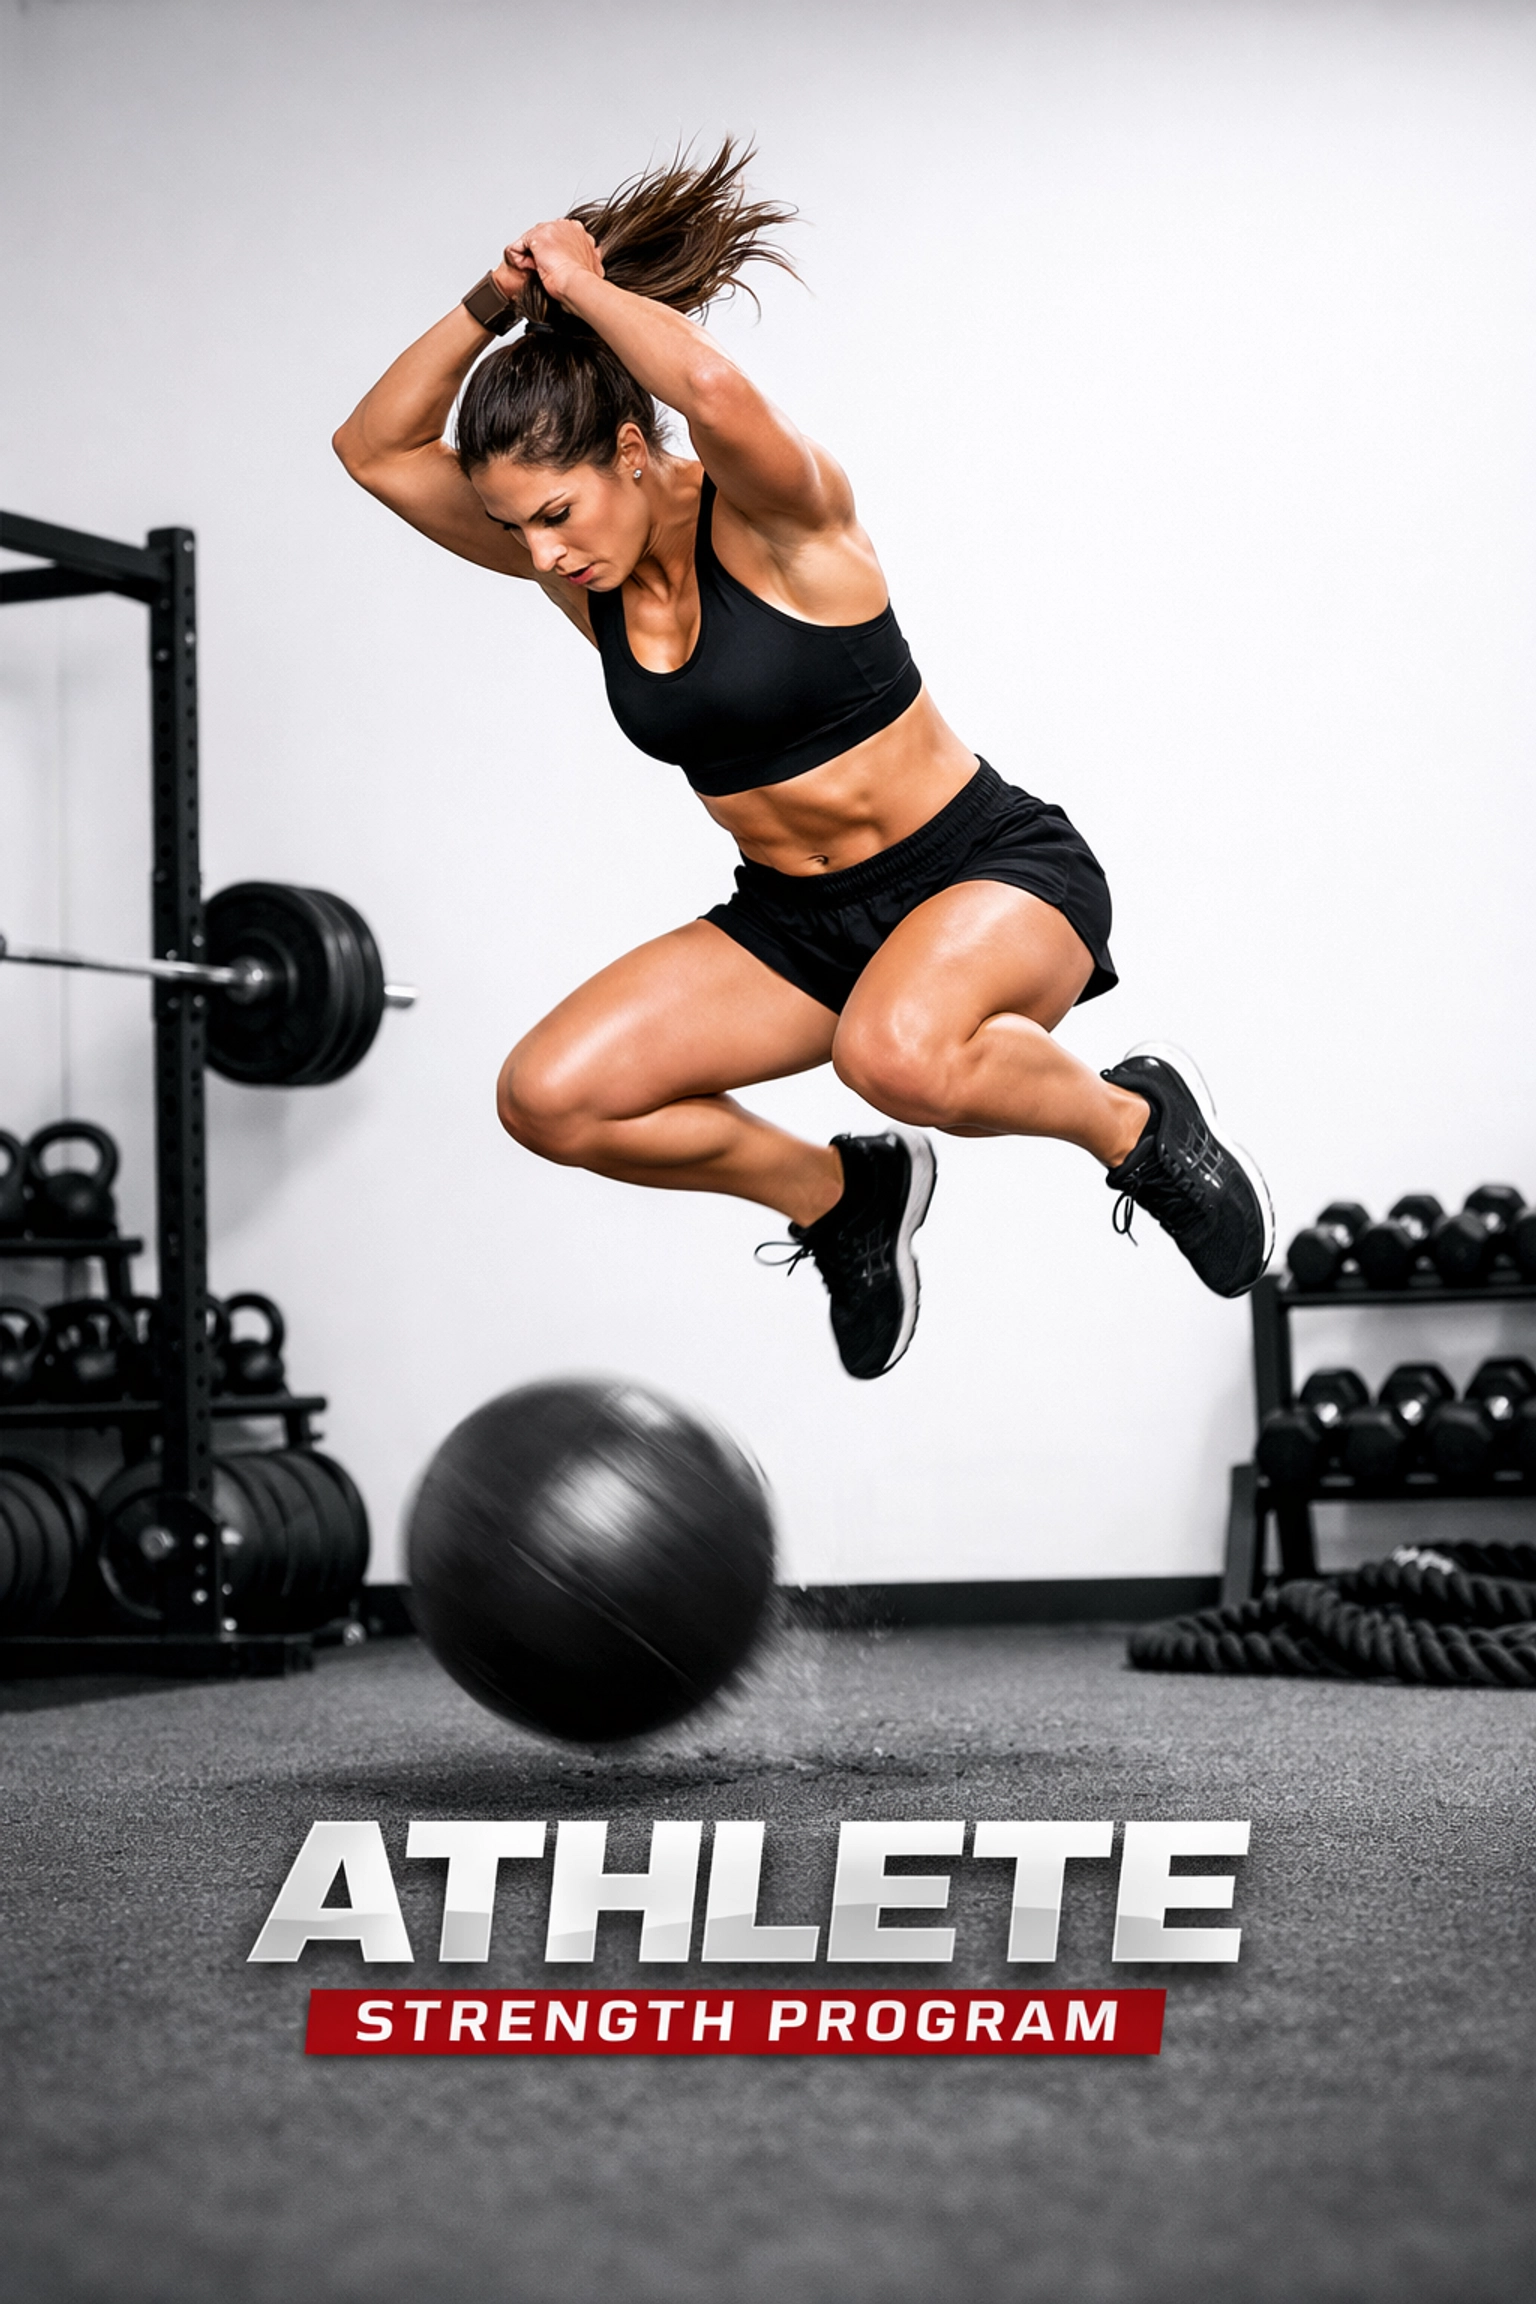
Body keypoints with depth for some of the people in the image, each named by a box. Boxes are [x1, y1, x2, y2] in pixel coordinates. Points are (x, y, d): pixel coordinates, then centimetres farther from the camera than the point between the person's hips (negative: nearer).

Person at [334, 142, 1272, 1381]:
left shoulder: (775, 517, -20)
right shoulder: (576, 567, -1)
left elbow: (715, 388, -43)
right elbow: (375, 449, 1)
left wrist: (587, 293, -25)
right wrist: (490, 308, -12)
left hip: (992, 869, -7)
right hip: (796, 917, 7)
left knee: (893, 1051, -41)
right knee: (548, 1098, -11)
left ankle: (1134, 1118, -8)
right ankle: (840, 1197, 13)